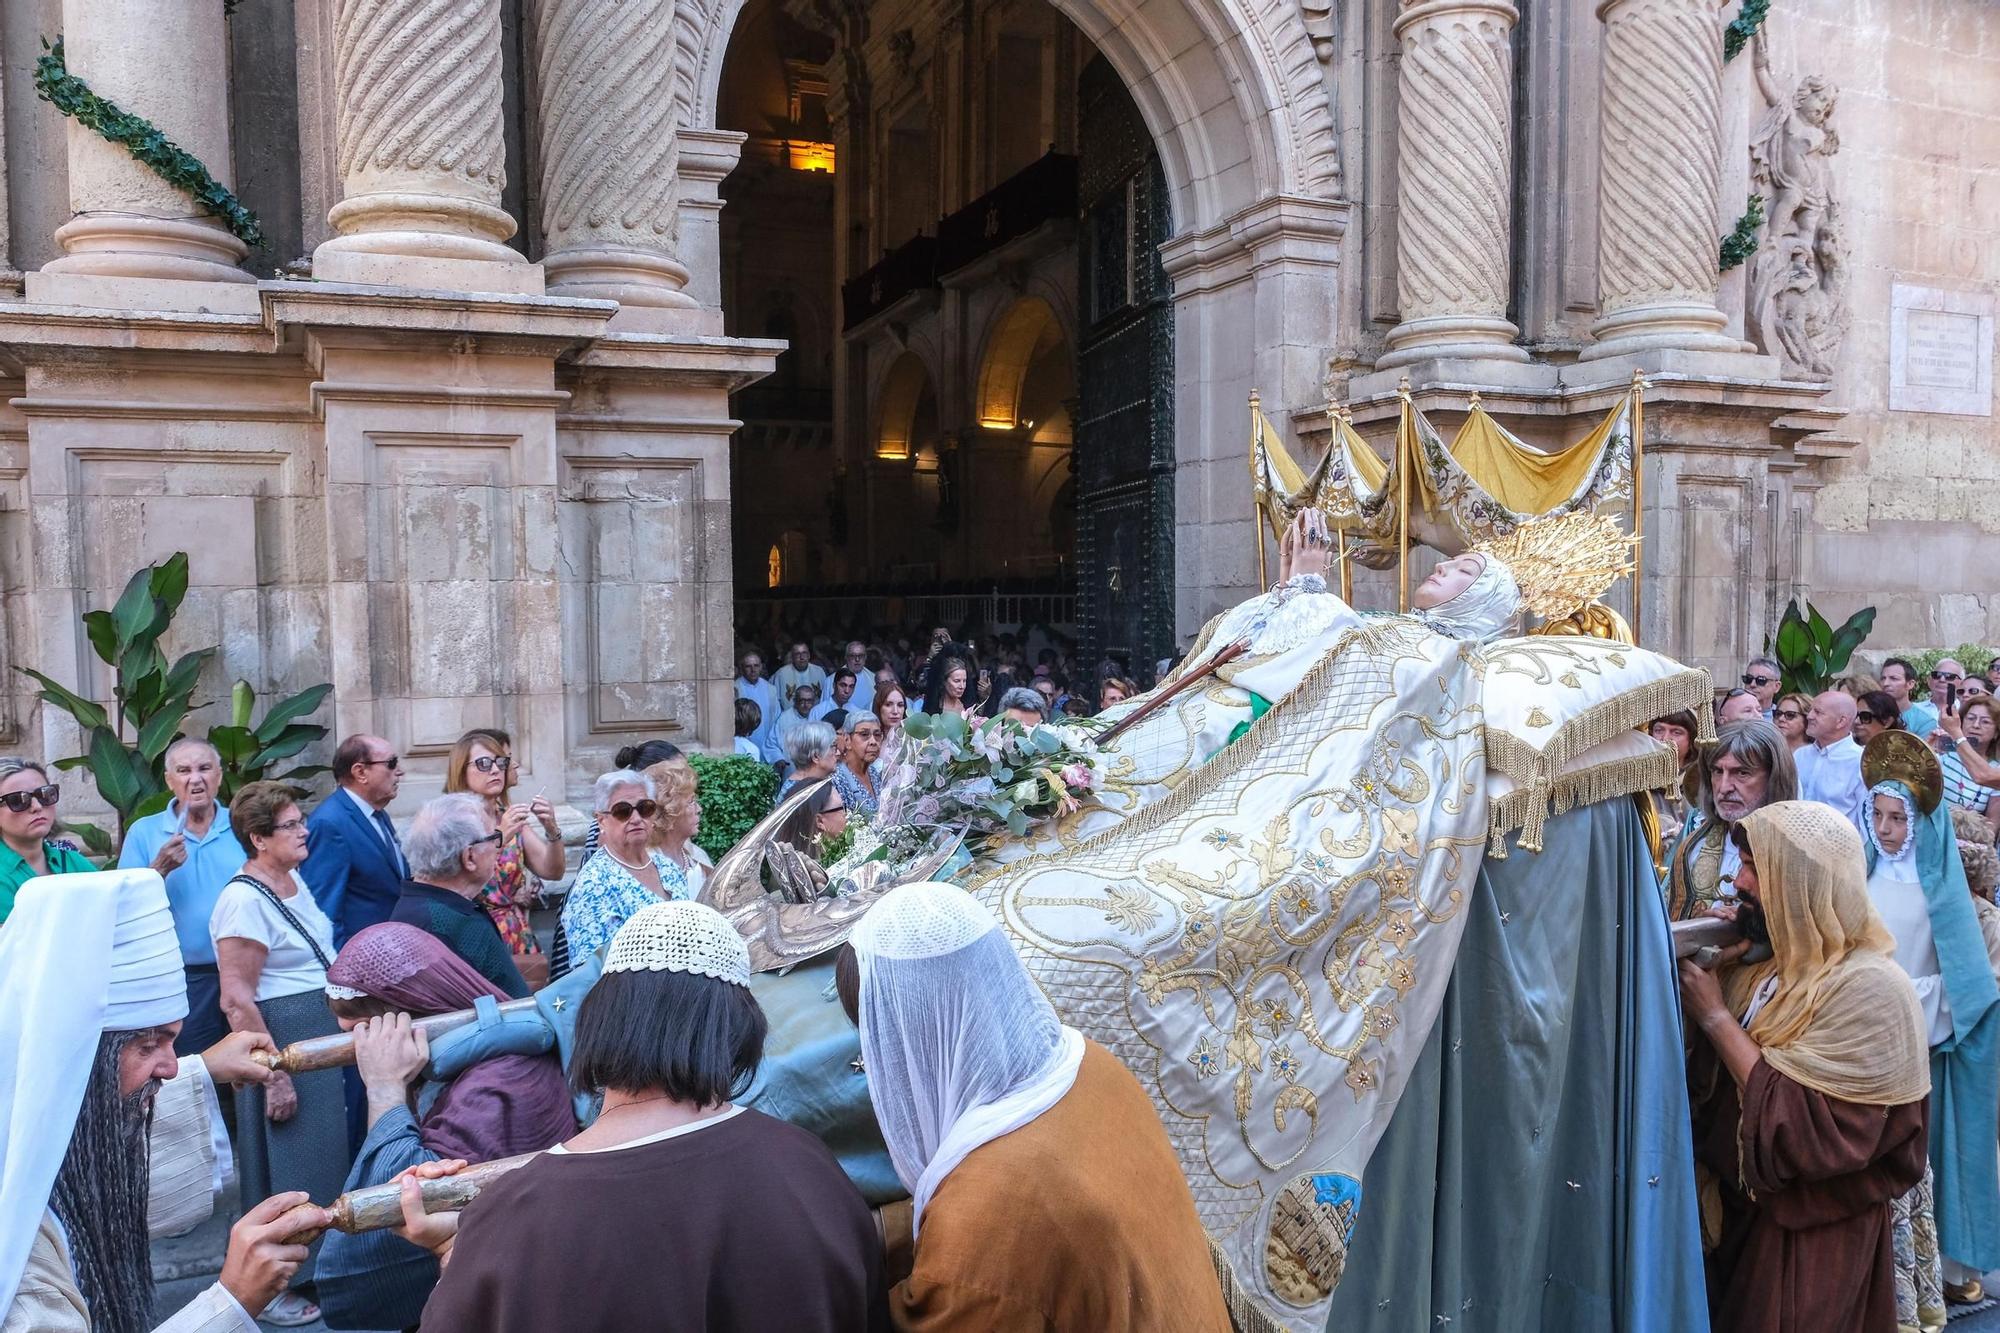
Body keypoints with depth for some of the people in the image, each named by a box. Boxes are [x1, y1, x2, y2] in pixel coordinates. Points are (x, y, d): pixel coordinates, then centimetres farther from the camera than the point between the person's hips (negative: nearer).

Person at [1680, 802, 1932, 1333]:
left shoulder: (1870, 989, -20)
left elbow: (1809, 1133, -28)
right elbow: (1705, 1074, 4)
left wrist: (1716, 1015, -22)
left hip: (1811, 1247, -7)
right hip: (1738, 1213, 7)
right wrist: (1710, 971, -10)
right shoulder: (1763, 965, 2)